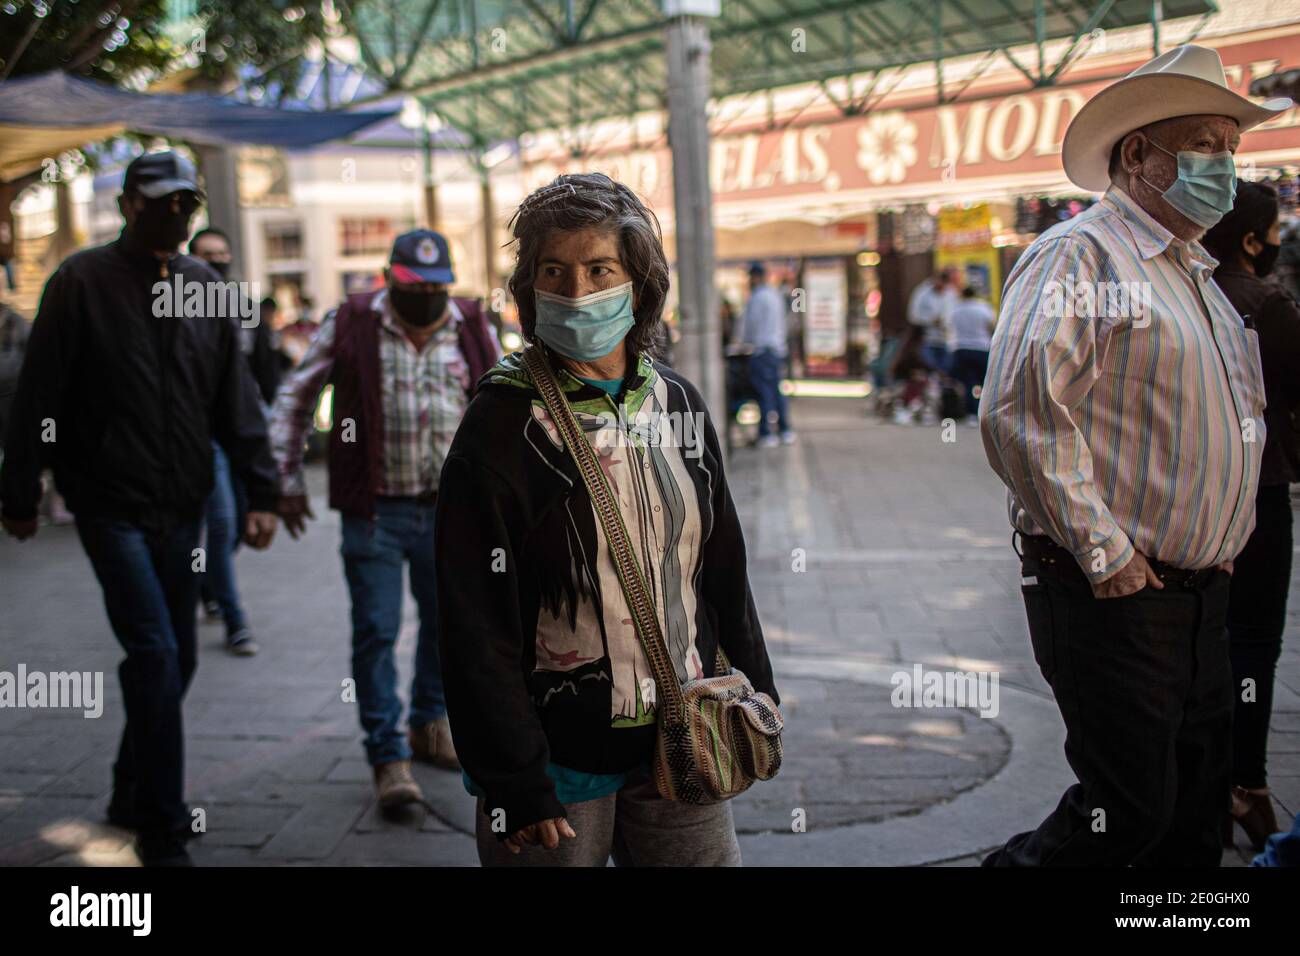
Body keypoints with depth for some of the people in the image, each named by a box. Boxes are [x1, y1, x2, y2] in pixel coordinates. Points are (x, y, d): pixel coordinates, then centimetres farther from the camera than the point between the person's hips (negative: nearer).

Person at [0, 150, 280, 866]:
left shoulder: (203, 287, 7)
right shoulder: (82, 282, -5)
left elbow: (236, 399, 7)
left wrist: (260, 493, 0)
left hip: (182, 510, 5)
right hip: (111, 505, -5)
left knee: (174, 660, 12)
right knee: (155, 654, -11)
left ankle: (133, 793, 32)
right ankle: (162, 832, -1)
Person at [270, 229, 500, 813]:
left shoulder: (472, 329, 3)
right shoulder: (350, 325, -4)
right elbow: (295, 399, 5)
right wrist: (288, 479, 2)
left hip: (451, 508, 3)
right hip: (374, 511, -3)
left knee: (447, 622, 14)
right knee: (376, 632, -3)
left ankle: (429, 724, 35)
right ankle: (387, 755, 5)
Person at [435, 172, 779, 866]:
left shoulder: (680, 406, 5)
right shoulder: (501, 426, -11)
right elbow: (477, 627, -12)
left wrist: (753, 693, 15)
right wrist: (513, 781, -14)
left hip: (679, 749, 5)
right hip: (558, 760, -4)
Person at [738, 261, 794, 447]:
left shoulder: (757, 297, -11)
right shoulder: (776, 295, 17)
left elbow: (751, 322, -10)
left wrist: (744, 341, 6)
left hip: (762, 349, -9)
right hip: (778, 349, 9)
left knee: (765, 391, -9)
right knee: (777, 389, 11)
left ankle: (766, 434, -11)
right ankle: (786, 431, 12)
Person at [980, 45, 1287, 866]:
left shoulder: (1198, 277, 19)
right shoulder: (1081, 256, -10)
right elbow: (1020, 412, -22)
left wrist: (1224, 543, 16)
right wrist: (1104, 554, -19)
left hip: (1203, 597, 9)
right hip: (1113, 595, -9)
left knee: (1197, 812, 14)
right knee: (1128, 811, -7)